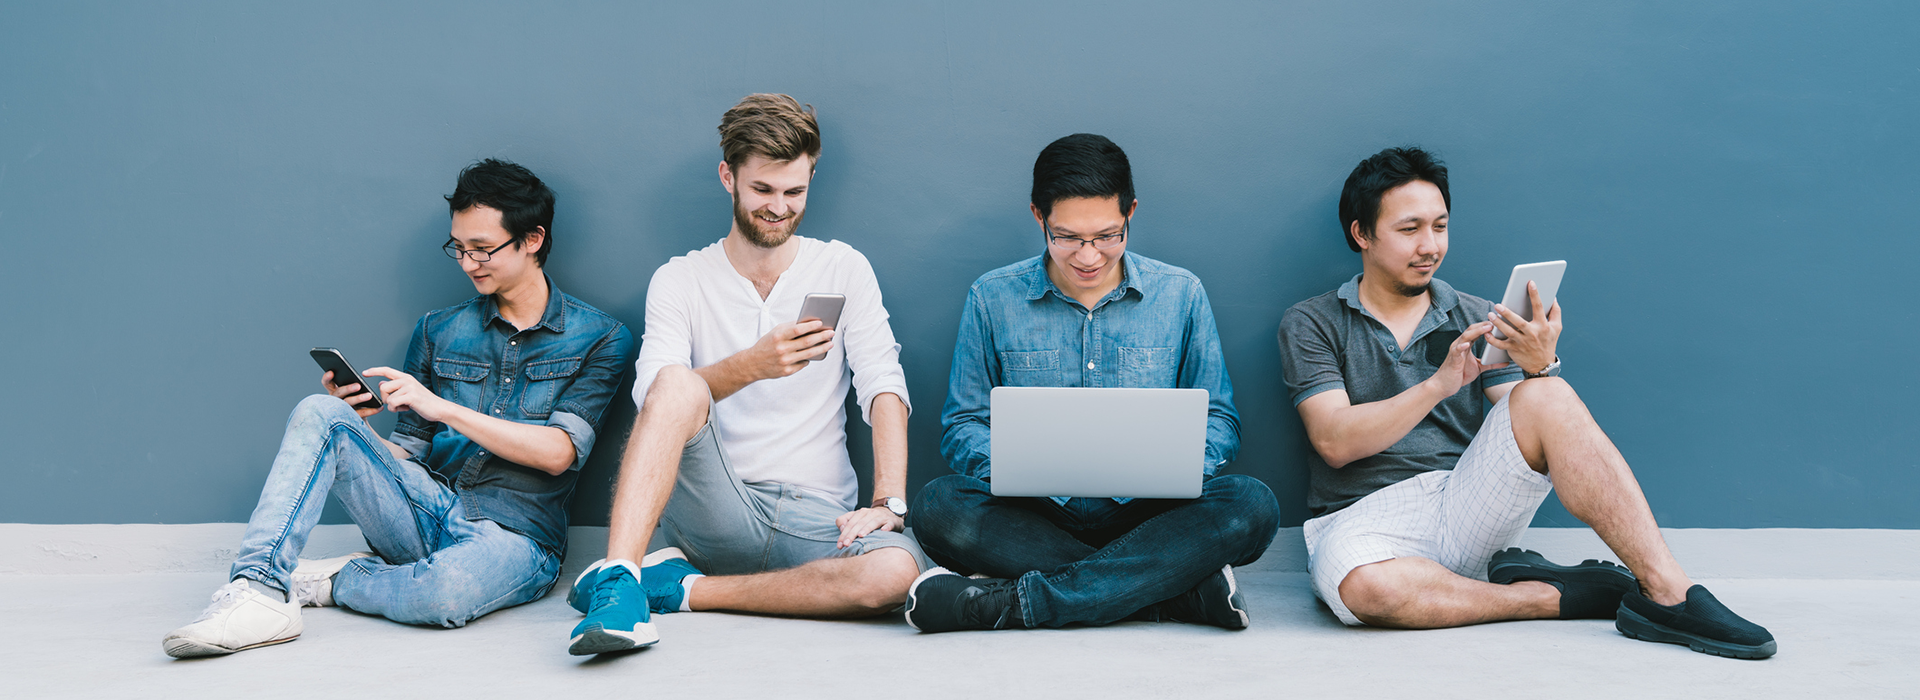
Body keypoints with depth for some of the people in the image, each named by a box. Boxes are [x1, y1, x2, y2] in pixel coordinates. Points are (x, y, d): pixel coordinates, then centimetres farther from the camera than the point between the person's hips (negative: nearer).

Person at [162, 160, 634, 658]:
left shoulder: (600, 338, 1)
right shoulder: (437, 331, 14)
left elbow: (557, 453, -10)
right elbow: (408, 453, 16)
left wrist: (443, 408, -14)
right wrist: (354, 422, -6)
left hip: (513, 535, -4)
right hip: (424, 512, 4)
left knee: (447, 592, -39)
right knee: (319, 413, -17)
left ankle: (336, 580, -8)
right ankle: (259, 590, -26)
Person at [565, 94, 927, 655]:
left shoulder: (844, 269, 8)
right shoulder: (680, 280, 6)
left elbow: (884, 387, -2)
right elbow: (654, 393, -10)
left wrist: (889, 501, -16)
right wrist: (752, 365, -27)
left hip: (815, 516, 1)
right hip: (711, 508, -1)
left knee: (895, 572, -32)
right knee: (679, 382, -28)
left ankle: (682, 588, -18)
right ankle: (619, 580, -35)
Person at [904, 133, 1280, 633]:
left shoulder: (1180, 294, 6)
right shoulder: (992, 299, 4)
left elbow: (1219, 421, 9)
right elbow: (962, 426, 5)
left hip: (1146, 516, 1)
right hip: (1037, 516, 0)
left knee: (1250, 504, -29)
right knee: (939, 506, -30)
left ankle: (1007, 603, -32)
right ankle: (1184, 589, -30)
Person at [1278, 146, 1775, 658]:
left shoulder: (1477, 318, 14)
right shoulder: (1311, 325, 4)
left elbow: (1527, 427, 4)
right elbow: (1334, 442, -10)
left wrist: (1540, 367, -18)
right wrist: (1440, 384, -21)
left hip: (1468, 510, 3)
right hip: (1362, 519, -2)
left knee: (1544, 397, -23)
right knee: (1365, 587, -40)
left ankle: (1666, 592, -25)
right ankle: (1560, 596, -19)